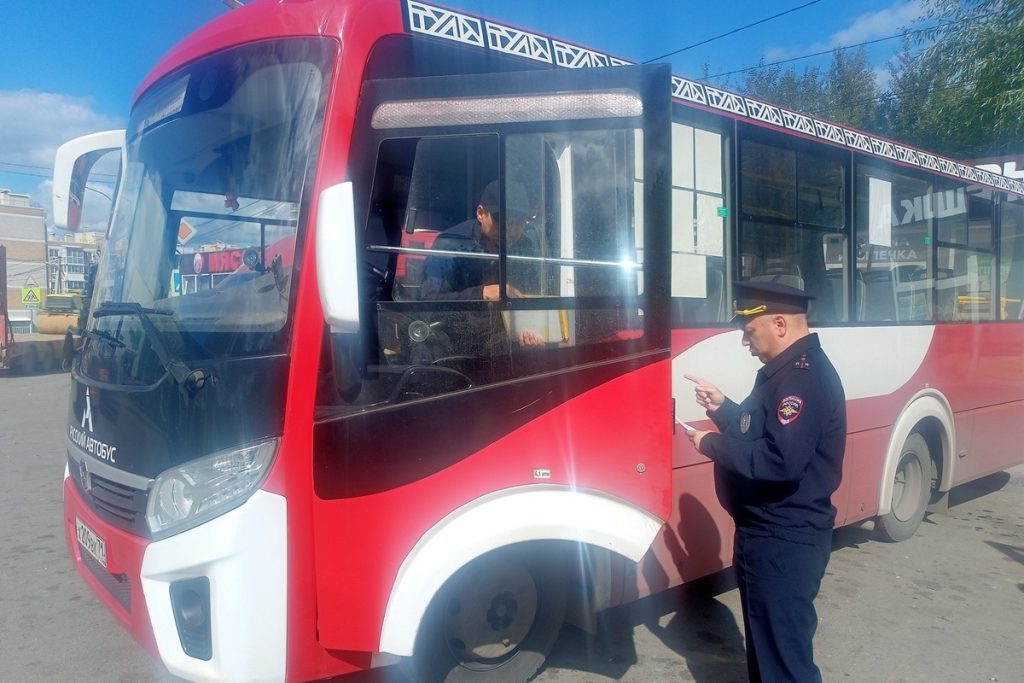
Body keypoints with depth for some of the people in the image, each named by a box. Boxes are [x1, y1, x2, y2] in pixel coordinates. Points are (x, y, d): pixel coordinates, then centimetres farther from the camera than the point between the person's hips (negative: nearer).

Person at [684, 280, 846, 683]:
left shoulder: (805, 374, -22)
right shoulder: (787, 370, 12)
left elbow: (782, 460, -32)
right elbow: (760, 433, 19)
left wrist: (713, 445, -21)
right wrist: (722, 408, 4)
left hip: (784, 541, -11)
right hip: (772, 534, 11)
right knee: (767, 642, 25)